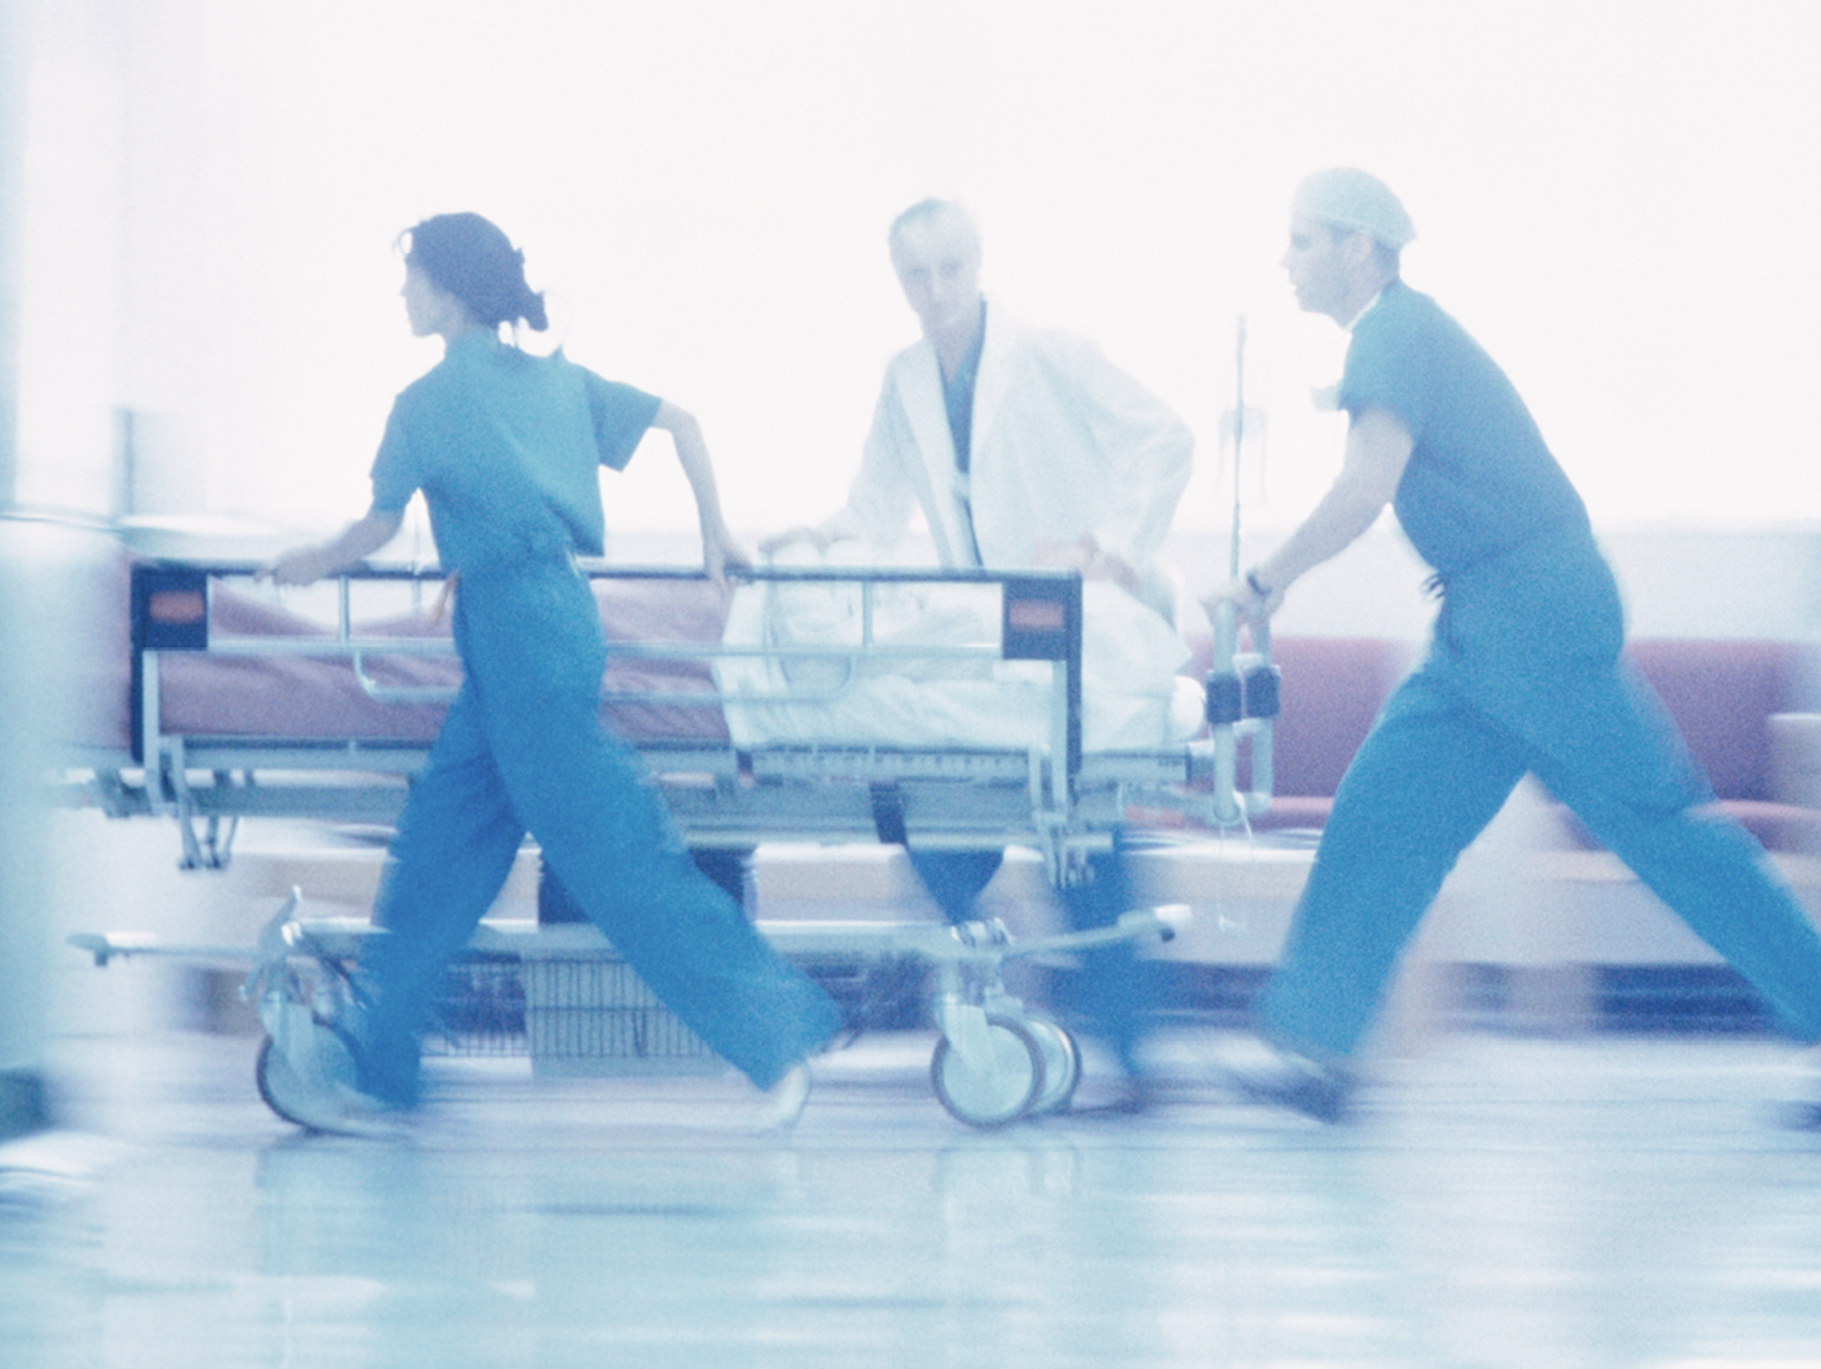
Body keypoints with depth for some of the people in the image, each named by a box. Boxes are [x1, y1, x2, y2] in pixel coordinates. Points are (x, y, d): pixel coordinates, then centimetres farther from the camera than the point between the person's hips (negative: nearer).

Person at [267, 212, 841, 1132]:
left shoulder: (430, 400, -5)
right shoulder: (553, 380, 14)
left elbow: (379, 528, 3)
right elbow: (679, 421, 16)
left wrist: (311, 565, 22)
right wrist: (715, 537, 24)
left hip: (516, 623, -9)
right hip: (559, 606, 9)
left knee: (612, 851, -8)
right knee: (439, 843, 10)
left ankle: (777, 1034, -10)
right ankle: (377, 1066, 13)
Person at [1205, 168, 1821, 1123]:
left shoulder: (1394, 336, -13)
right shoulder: (1401, 332, 18)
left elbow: (1365, 492, -23)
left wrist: (1262, 584, -15)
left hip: (1533, 610, -10)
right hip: (1484, 622, 10)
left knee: (1652, 820, -5)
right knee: (1382, 808, 3)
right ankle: (1319, 1050, 1)